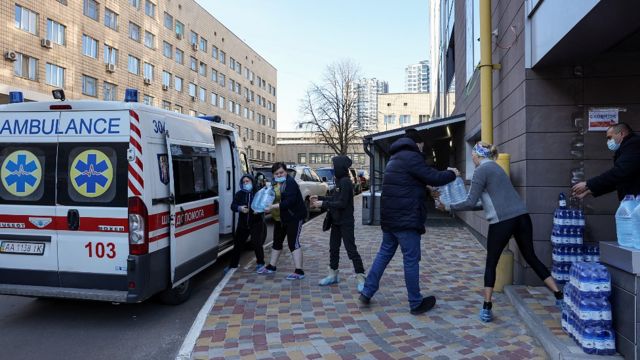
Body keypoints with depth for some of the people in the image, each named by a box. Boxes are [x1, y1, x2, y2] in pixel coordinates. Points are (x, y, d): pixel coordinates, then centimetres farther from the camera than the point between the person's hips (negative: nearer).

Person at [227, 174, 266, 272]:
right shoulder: (239, 194, 4)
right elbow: (233, 206, -2)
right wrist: (239, 208, -24)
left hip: (257, 223, -3)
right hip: (243, 223, 3)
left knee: (257, 243, -6)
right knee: (238, 244, 8)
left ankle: (260, 262, 17)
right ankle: (232, 265, 21)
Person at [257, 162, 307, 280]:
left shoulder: (290, 183, -17)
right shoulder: (274, 183, 9)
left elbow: (290, 201, -27)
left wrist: (274, 206, -31)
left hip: (294, 217, -9)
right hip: (279, 218, 9)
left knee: (293, 243, -9)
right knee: (277, 242, 18)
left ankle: (299, 272, -5)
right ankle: (271, 267, 33)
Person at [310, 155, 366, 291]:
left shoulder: (345, 182, -19)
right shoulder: (340, 181, 8)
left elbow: (342, 203, -22)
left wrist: (323, 204, -20)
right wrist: (320, 198, 14)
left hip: (346, 223, -9)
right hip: (336, 222, 9)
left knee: (351, 250, -6)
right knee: (333, 248, 16)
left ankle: (360, 278, 2)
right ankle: (333, 275, 29)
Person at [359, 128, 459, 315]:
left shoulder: (395, 158, 19)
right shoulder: (411, 157, -13)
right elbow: (433, 177, -14)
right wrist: (451, 174, 5)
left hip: (389, 216, 9)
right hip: (406, 218, -9)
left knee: (384, 253, 16)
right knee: (411, 259, 0)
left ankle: (367, 292, 17)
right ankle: (416, 303, 11)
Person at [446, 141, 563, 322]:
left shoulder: (481, 170, -4)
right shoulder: (496, 167, 21)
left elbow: (470, 202, -8)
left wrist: (450, 206, 5)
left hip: (502, 221, -7)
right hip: (522, 217, 7)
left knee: (491, 263, 7)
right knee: (531, 258, 19)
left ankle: (486, 309, 8)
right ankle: (559, 296, 21)